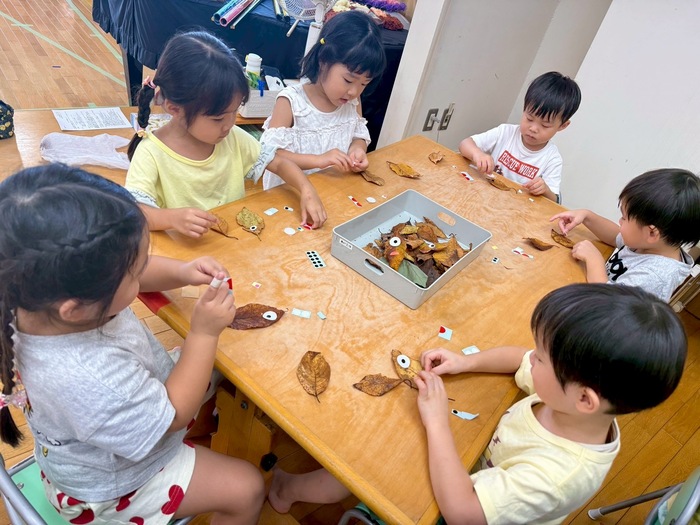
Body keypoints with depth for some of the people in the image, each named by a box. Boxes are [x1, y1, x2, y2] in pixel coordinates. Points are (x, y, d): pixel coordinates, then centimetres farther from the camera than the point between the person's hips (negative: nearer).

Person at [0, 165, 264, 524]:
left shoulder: (43, 291, -24)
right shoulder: (90, 380, -47)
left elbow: (141, 273, -6)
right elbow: (173, 415, -28)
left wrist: (181, 271, -24)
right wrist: (204, 334, -27)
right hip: (110, 486, -7)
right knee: (245, 488, 1)